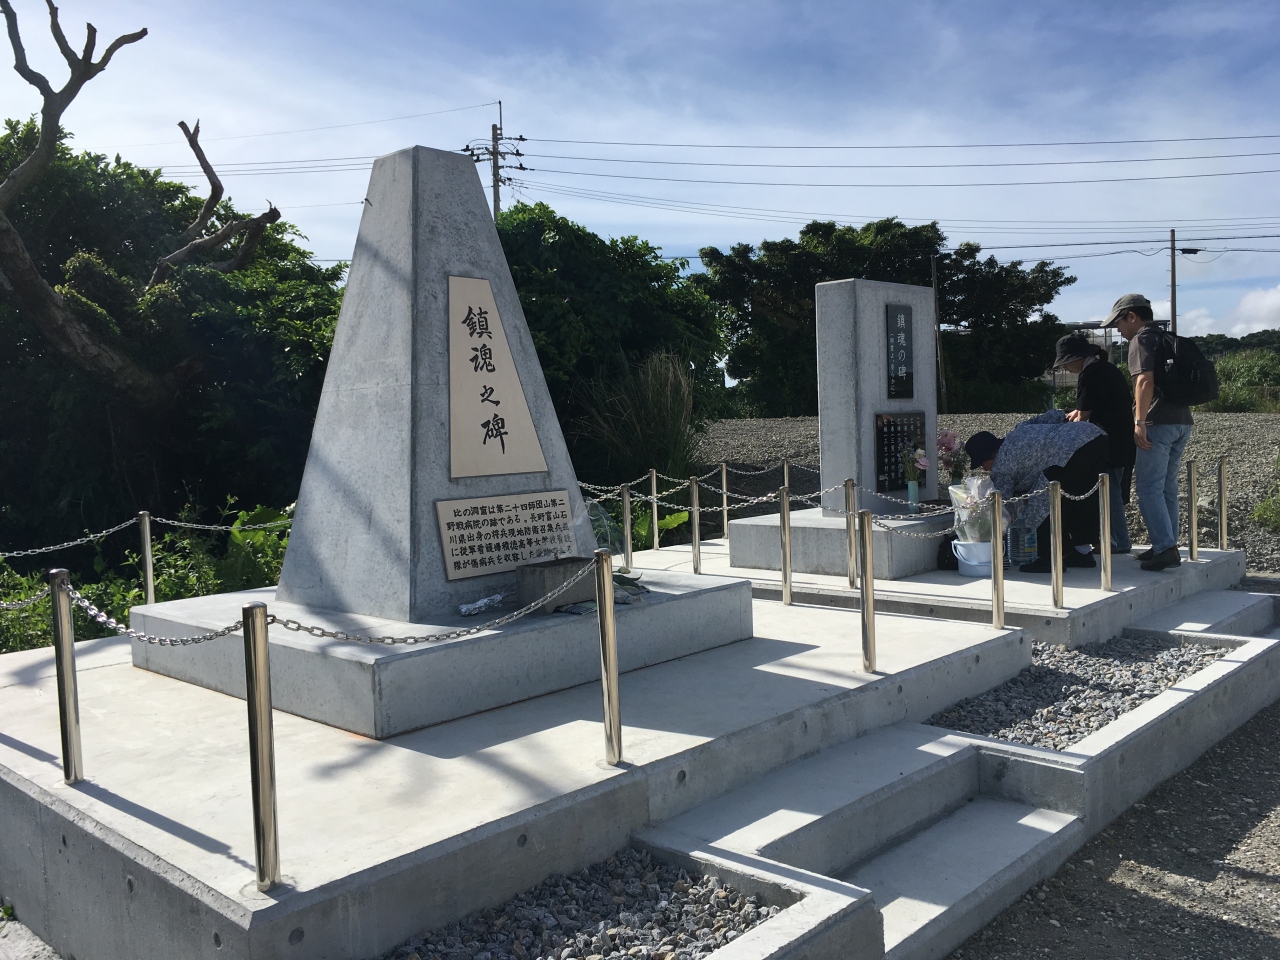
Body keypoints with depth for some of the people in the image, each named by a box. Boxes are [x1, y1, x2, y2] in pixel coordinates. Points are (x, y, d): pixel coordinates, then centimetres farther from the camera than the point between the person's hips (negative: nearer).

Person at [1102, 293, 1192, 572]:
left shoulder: (1142, 339, -6)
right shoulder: (1168, 339, 22)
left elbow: (1145, 381, -19)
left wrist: (1139, 421, -23)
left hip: (1159, 423, -9)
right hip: (1182, 421, 9)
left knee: (1148, 488, -8)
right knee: (1167, 487, 14)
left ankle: (1166, 549, -14)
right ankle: (1167, 545, 18)